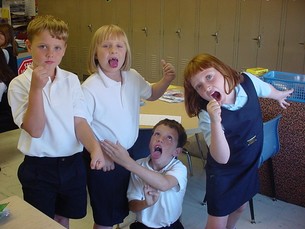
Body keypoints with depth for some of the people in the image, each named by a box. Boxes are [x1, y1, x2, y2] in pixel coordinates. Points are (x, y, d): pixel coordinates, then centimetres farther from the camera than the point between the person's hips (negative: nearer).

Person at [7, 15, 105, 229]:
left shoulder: (72, 80, -3)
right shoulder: (19, 84, -11)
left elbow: (79, 121, -7)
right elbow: (35, 130, -19)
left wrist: (95, 147, -25)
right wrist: (36, 88, -28)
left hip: (72, 162, 3)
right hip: (39, 168, -3)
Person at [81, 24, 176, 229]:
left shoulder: (133, 77, -5)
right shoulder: (89, 88, -24)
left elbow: (151, 94, 15)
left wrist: (166, 80, -3)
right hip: (103, 160, -6)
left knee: (121, 210, 26)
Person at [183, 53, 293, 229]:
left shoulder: (248, 81, -19)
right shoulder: (206, 115, -31)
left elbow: (267, 90, 6)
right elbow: (222, 158, -37)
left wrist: (280, 96, 28)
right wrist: (215, 121, -50)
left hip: (250, 166, 5)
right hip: (223, 174, -5)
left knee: (240, 208, 27)